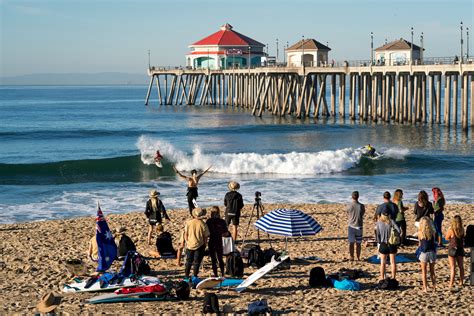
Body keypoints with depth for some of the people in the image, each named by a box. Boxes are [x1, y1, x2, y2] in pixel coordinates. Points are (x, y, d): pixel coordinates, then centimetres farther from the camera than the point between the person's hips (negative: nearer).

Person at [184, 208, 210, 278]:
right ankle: (194, 276, 7)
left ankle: (186, 275, 20)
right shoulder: (203, 224, -13)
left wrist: (187, 242, 12)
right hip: (199, 246, -2)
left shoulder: (189, 222, -6)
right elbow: (205, 236, -7)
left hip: (190, 245, 2)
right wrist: (205, 244, 7)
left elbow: (186, 234, -1)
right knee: (197, 262, 7)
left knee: (188, 261, 17)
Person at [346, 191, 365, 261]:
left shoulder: (349, 206, -8)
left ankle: (351, 257, 11)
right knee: (358, 243, 8)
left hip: (351, 226, 0)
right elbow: (363, 214, 6)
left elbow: (348, 217, 4)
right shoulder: (361, 206, -9)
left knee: (351, 243, 8)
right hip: (359, 226, 0)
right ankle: (358, 258, 10)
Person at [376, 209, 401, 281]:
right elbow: (398, 230, -16)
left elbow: (377, 233, -6)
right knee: (393, 262, 9)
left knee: (383, 263, 11)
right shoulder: (391, 221, -10)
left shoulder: (379, 222, -8)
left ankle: (382, 278, 14)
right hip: (392, 244, 0)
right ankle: (393, 278, 11)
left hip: (383, 244, 0)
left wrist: (379, 241, 7)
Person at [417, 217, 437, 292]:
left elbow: (419, 243, 3)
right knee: (432, 271, 16)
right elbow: (434, 241, 5)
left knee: (424, 272, 7)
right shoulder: (432, 232, -4)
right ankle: (434, 287, 14)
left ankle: (425, 288, 4)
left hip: (423, 253, -2)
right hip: (432, 252, 2)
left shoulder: (420, 233, -9)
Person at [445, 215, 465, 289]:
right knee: (461, 266, 16)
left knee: (453, 267, -2)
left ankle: (451, 284, -3)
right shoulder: (462, 229, -6)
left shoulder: (451, 229, -18)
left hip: (452, 249, -4)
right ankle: (461, 282, 24)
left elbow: (447, 238, -3)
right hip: (460, 249, 4)